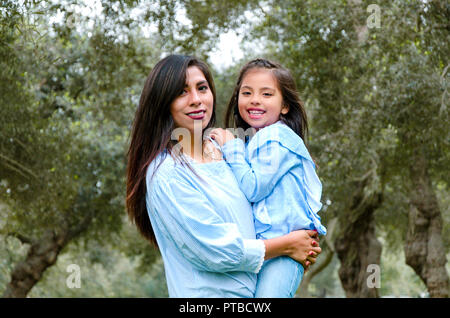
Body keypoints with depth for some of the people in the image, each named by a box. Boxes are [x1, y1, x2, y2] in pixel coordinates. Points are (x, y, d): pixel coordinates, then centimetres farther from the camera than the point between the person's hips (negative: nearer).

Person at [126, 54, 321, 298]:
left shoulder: (221, 152, 6)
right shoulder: (166, 173, -17)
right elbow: (214, 251, -19)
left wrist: (303, 245, 1)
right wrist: (287, 246, -9)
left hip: (252, 291, 7)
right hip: (207, 294, -7)